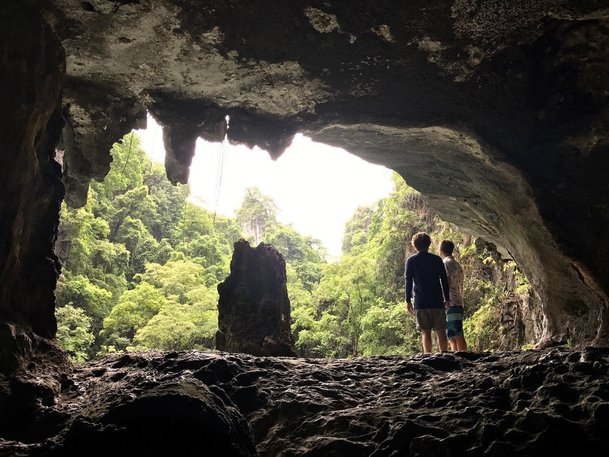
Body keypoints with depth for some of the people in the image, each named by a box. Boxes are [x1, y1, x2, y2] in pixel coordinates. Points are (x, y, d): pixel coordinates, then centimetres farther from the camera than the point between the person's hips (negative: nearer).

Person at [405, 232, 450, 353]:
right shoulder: (437, 259, 6)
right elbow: (444, 280, 6)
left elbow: (408, 281, 0)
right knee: (441, 332, 6)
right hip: (437, 302, 1)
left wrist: (408, 301, 3)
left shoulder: (410, 261, 3)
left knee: (425, 333, 1)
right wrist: (447, 299, 12)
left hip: (420, 302, -1)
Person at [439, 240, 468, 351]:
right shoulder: (457, 265, 24)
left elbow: (447, 284, -15)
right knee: (452, 336, 8)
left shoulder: (446, 263, -5)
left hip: (450, 305, -9)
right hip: (458, 304, 9)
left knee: (457, 336, -13)